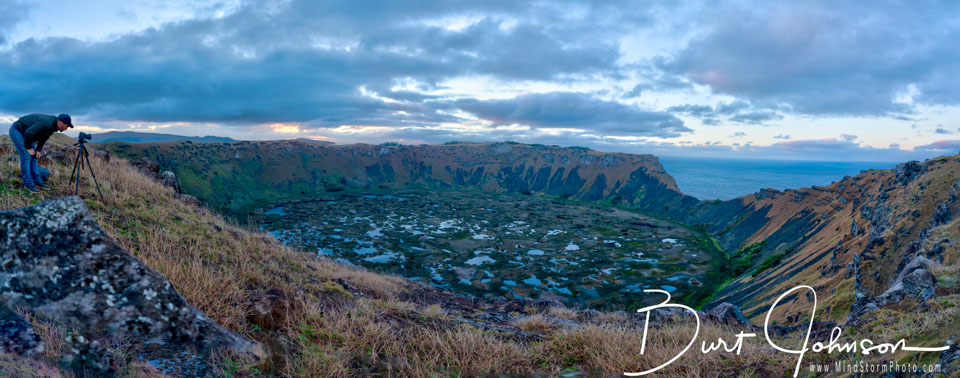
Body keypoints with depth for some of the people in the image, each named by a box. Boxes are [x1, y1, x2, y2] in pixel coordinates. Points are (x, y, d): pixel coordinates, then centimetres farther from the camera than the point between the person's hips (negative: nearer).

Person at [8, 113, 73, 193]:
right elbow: (29, 133, -32)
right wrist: (28, 148, -19)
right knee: (26, 157, -12)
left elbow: (43, 137, 9)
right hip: (17, 130, -9)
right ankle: (28, 184, -8)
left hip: (26, 133, 9)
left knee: (33, 158, 6)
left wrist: (38, 150, 2)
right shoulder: (46, 123, -33)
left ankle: (37, 182, 9)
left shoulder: (53, 125, -2)